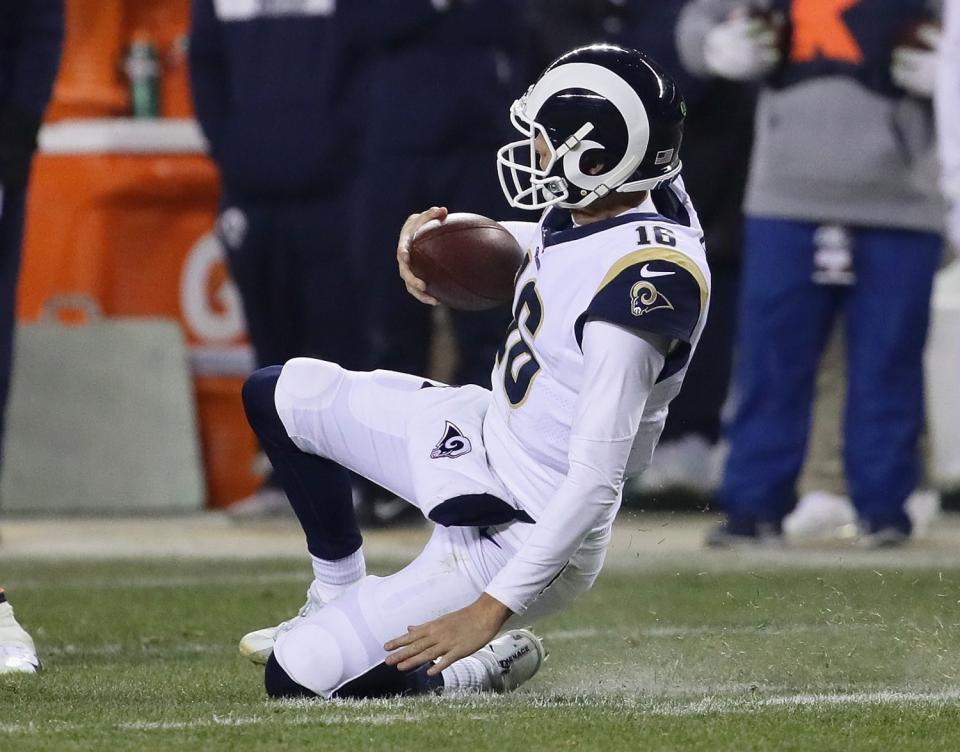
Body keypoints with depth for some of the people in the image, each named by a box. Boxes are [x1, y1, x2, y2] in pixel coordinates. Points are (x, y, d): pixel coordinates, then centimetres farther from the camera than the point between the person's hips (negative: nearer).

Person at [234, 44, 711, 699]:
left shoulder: (639, 284, -34)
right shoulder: (608, 202, -7)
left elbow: (595, 481, -32)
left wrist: (493, 609, -30)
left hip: (520, 537, -9)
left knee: (297, 676, -12)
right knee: (281, 394, 18)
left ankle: (491, 664, 7)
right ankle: (338, 601, 31)